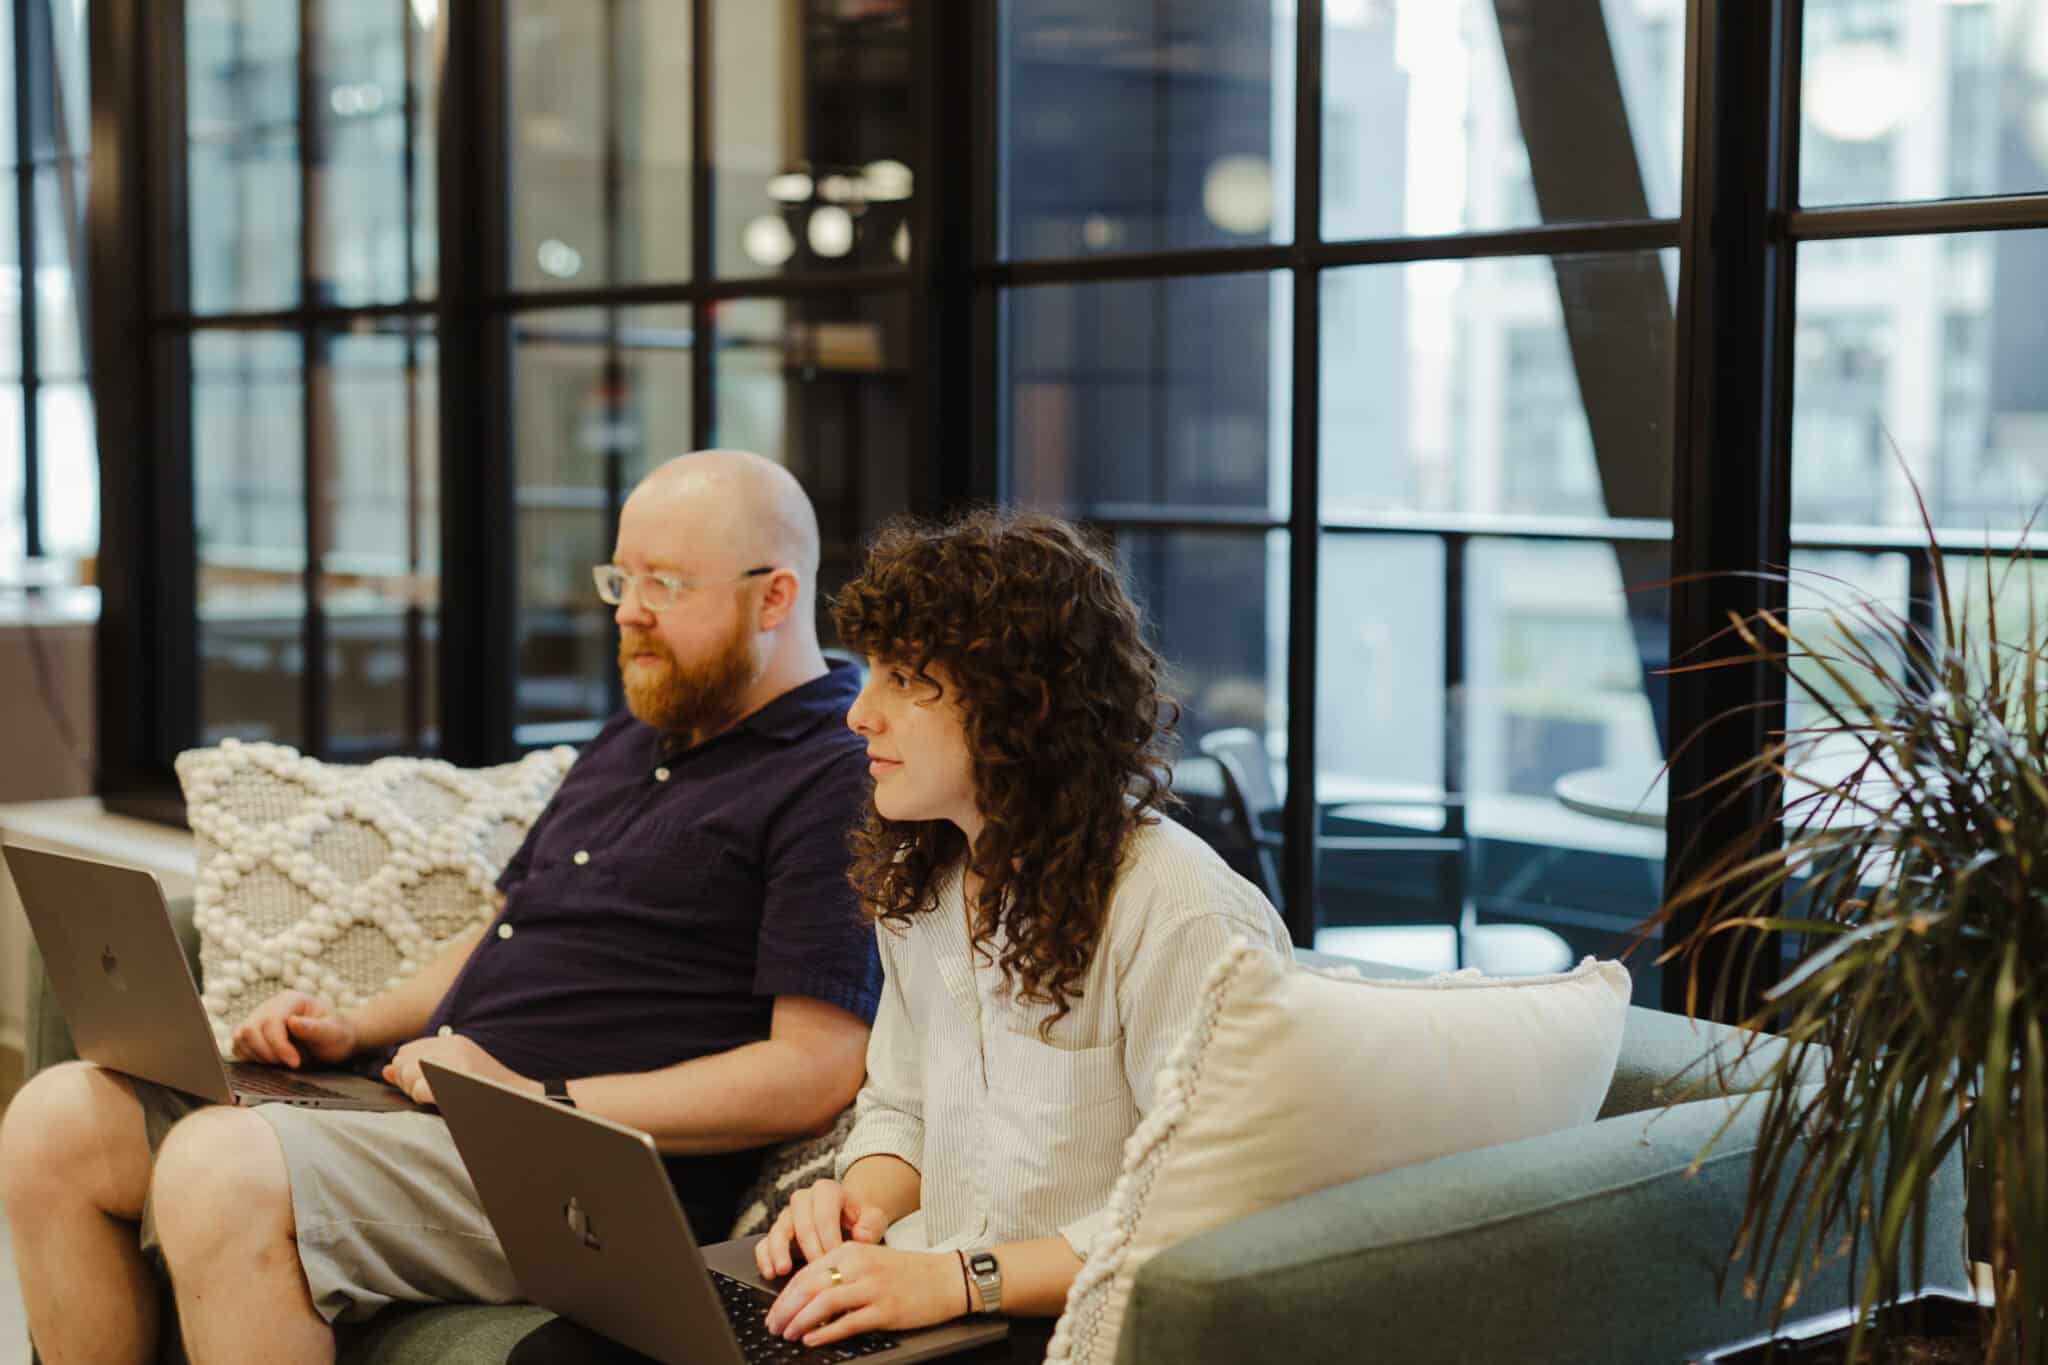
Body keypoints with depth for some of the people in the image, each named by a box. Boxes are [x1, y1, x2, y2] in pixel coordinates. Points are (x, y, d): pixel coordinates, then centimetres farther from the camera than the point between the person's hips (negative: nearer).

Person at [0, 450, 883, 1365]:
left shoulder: (838, 782, -9)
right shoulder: (632, 739, 23)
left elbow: (820, 1070, -18)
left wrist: (540, 1100, -18)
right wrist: (354, 1032, 12)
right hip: (408, 1095, 10)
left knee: (219, 1169, -30)